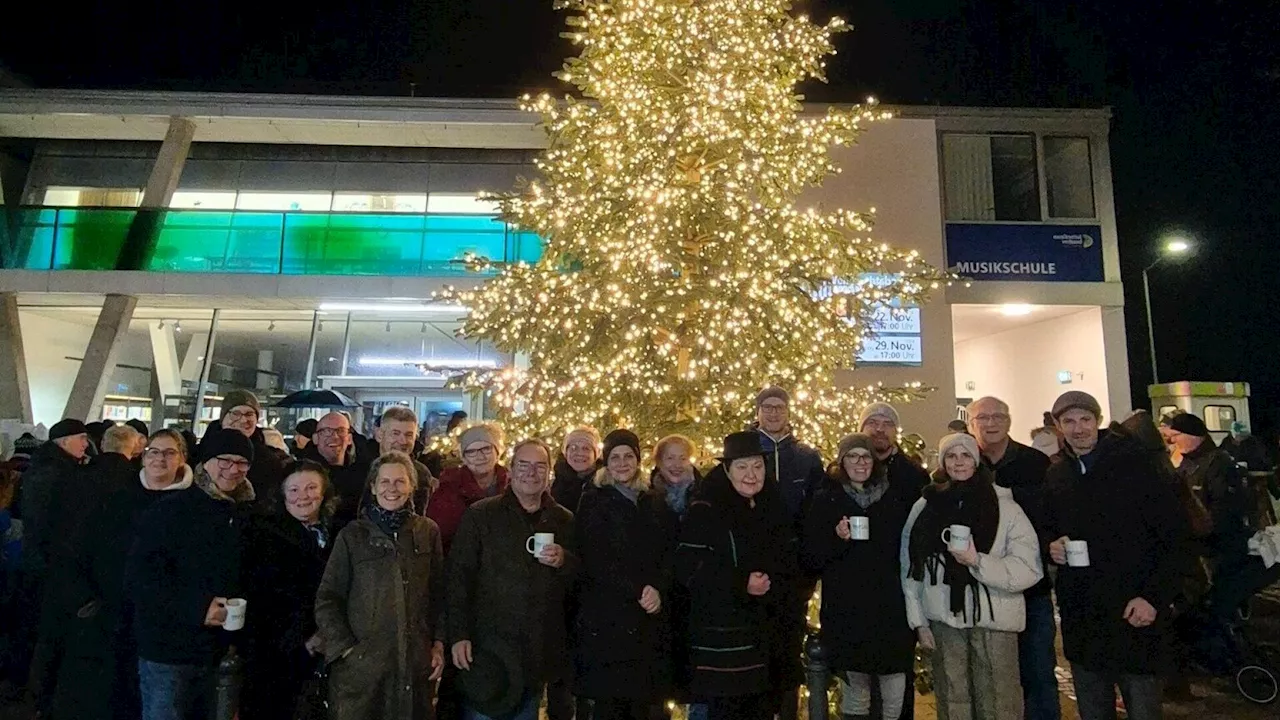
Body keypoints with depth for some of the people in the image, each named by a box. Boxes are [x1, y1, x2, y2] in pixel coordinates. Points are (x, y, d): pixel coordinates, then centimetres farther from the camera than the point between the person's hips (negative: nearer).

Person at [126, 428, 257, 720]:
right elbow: (139, 577, -15)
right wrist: (195, 608, -23)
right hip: (168, 651, -5)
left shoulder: (248, 515, 6)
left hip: (222, 653, 6)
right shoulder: (169, 511, -10)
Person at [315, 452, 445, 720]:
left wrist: (439, 643, 4)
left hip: (416, 660, 2)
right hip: (360, 660, -1)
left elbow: (439, 595, 9)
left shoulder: (429, 532, 4)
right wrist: (344, 647, -7)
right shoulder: (352, 535, -1)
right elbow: (327, 599, 0)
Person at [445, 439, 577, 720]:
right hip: (488, 647, -3)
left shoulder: (564, 520, 6)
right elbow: (459, 577, -6)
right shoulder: (480, 515, -4)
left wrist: (564, 562, -11)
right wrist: (458, 635, -11)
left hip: (539, 651, 3)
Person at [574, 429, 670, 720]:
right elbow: (595, 559, -8)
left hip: (647, 617, 4)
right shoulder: (594, 500, 0)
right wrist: (637, 592, -14)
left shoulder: (652, 501, 13)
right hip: (606, 615, -4)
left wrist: (657, 589, -9)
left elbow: (665, 554, 10)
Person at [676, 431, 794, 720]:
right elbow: (688, 568, -16)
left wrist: (773, 585, -1)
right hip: (722, 637, -6)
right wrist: (741, 585, -22)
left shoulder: (775, 507, 10)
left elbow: (789, 563, 19)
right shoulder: (706, 510, -10)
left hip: (766, 634, 6)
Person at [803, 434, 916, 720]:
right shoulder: (826, 500, 1)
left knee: (895, 691, 3)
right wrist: (838, 538, -16)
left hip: (890, 607, 1)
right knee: (855, 689, 7)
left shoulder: (896, 496, 5)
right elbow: (810, 557, -2)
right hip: (846, 610, -1)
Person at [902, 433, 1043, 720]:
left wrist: (977, 562, -22)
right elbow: (910, 566, 5)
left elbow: (1029, 569, -10)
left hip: (993, 622, -2)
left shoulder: (1005, 507, -4)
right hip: (943, 621, 3)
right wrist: (918, 620, 2)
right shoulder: (925, 506, 3)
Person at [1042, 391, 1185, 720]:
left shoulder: (1134, 462, -6)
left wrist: (1154, 597, -14)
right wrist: (1052, 546, -1)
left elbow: (1173, 533, -8)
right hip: (1080, 617, 5)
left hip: (1135, 613, -4)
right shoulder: (1055, 475, 9)